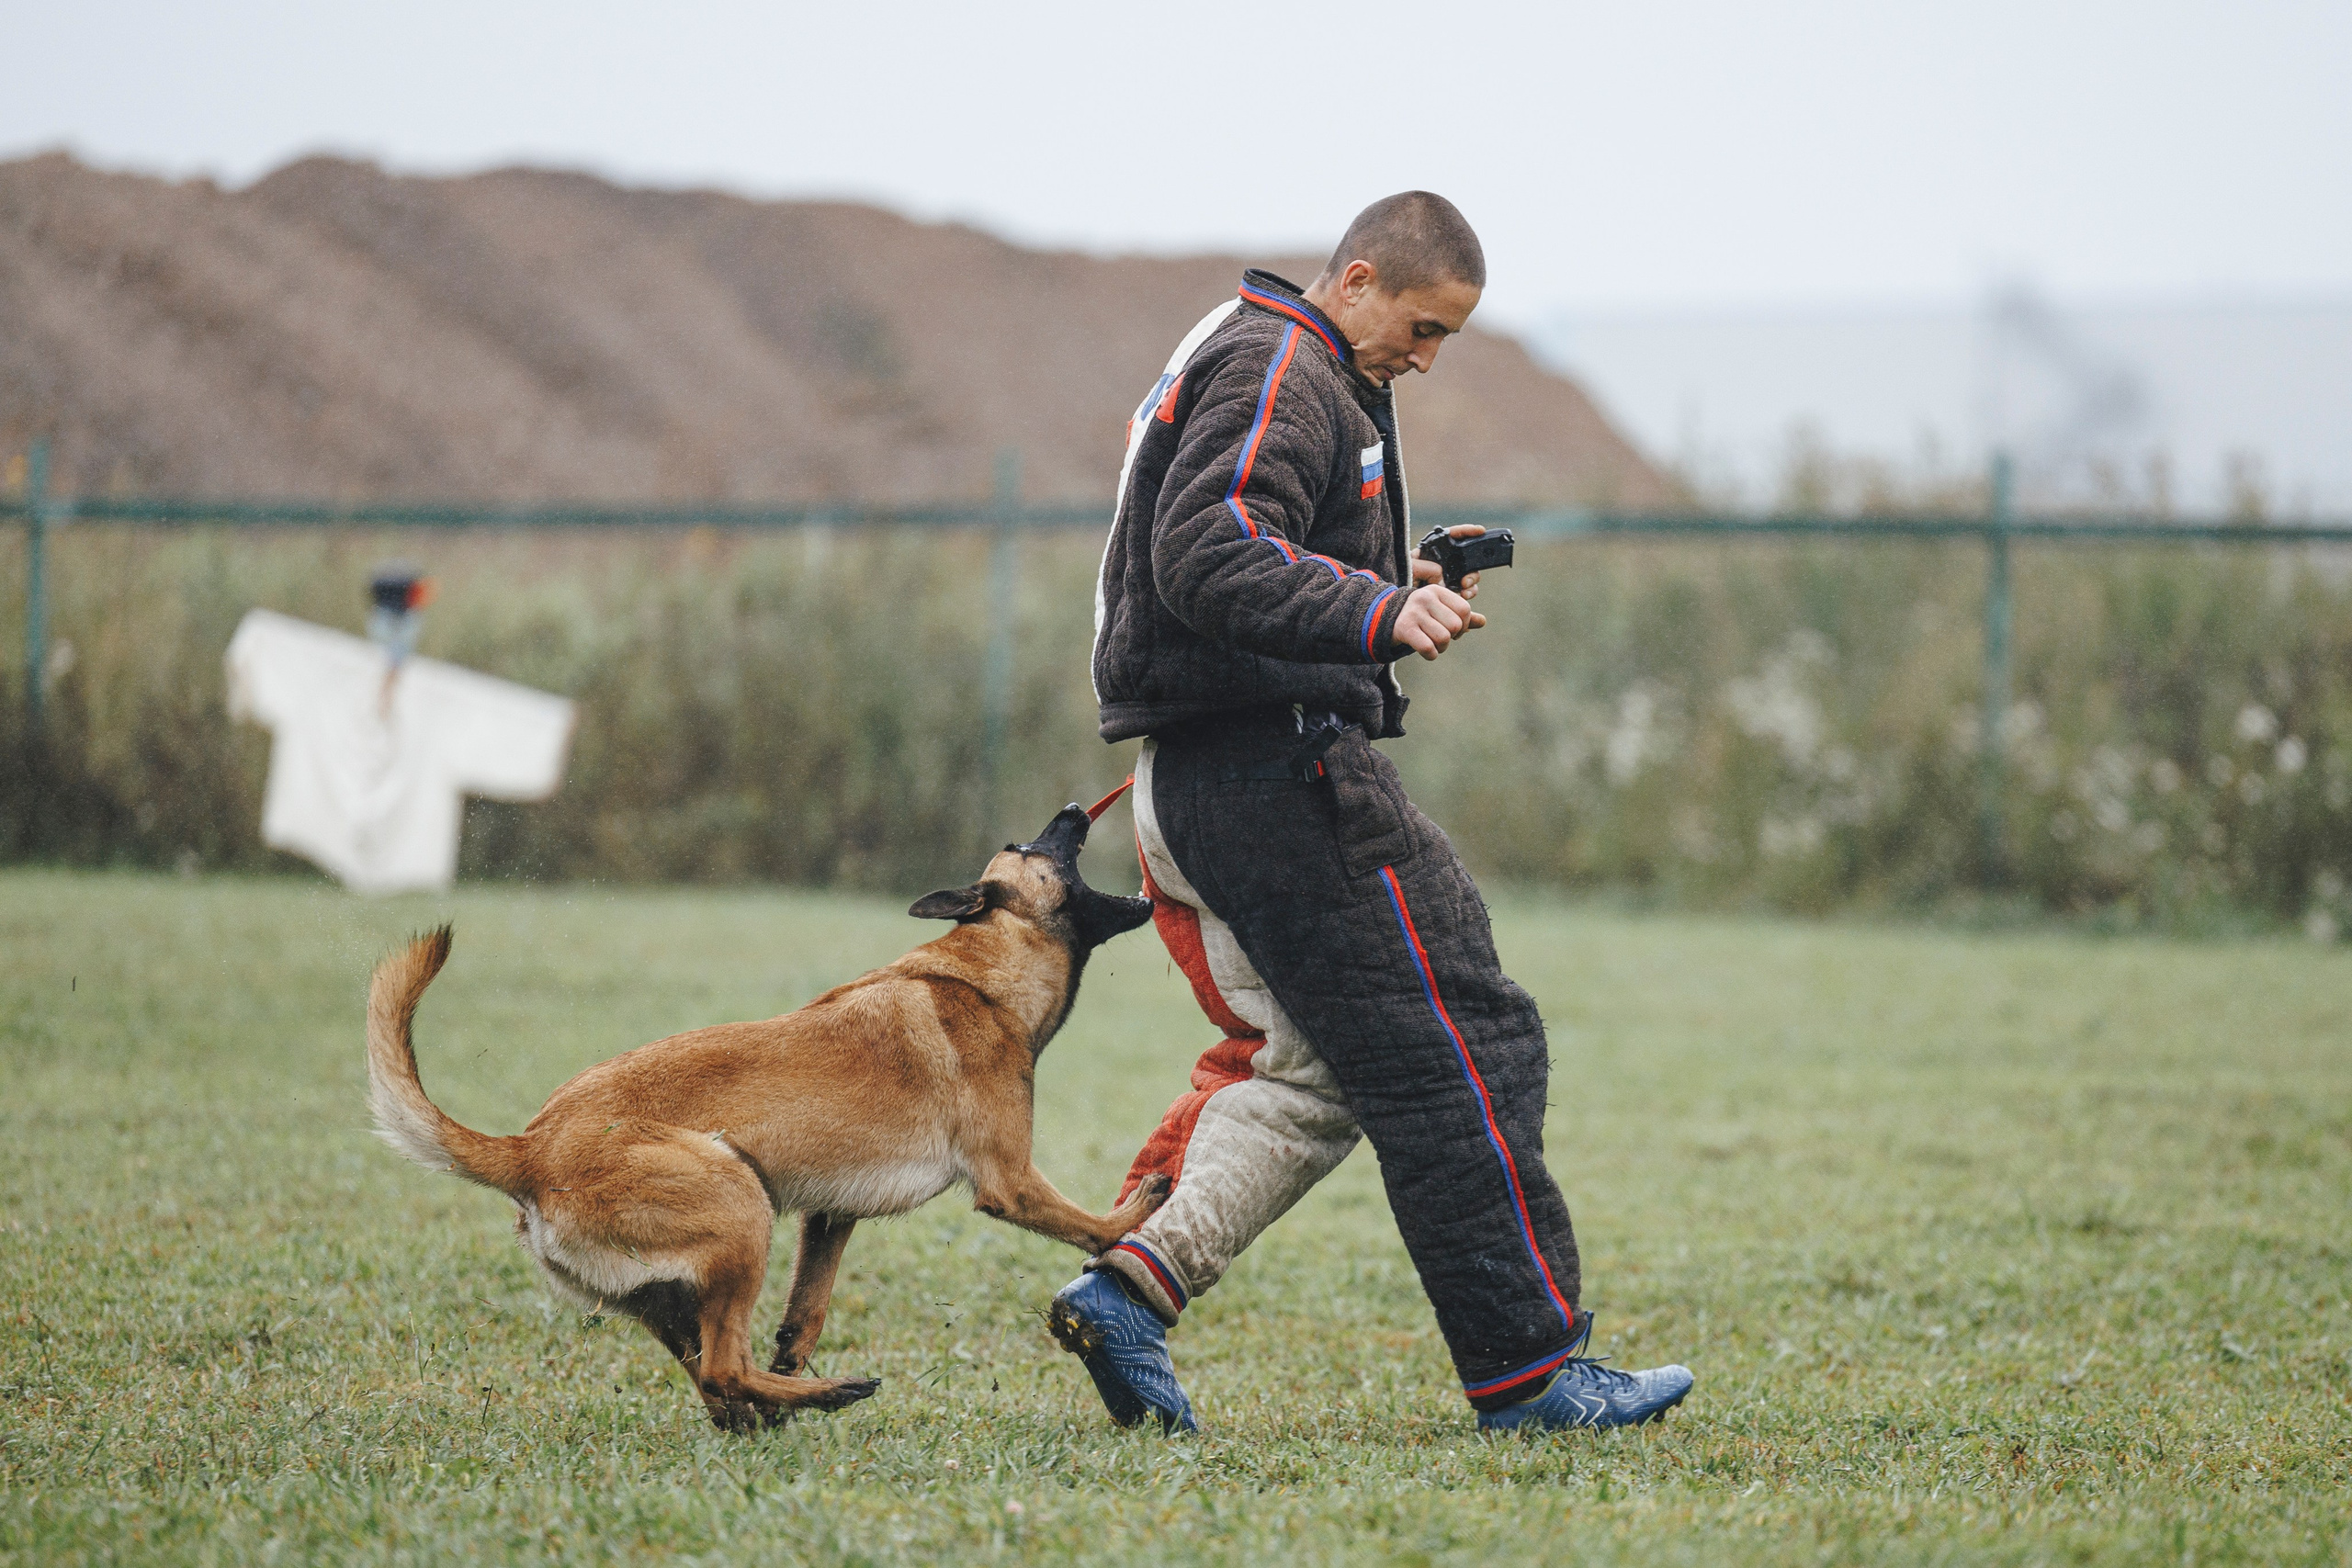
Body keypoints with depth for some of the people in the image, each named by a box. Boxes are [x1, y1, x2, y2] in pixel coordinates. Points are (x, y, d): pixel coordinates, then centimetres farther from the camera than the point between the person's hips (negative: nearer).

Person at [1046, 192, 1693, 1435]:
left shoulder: (1246, 362, 23)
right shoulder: (1280, 374, -11)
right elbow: (1208, 557, -25)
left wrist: (1394, 587, 17)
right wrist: (1376, 614, -35)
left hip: (1194, 777, 11)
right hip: (1281, 769, -11)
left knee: (1316, 1072, 12)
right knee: (1462, 1052, -6)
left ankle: (1135, 1282, -3)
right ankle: (1527, 1367, -5)